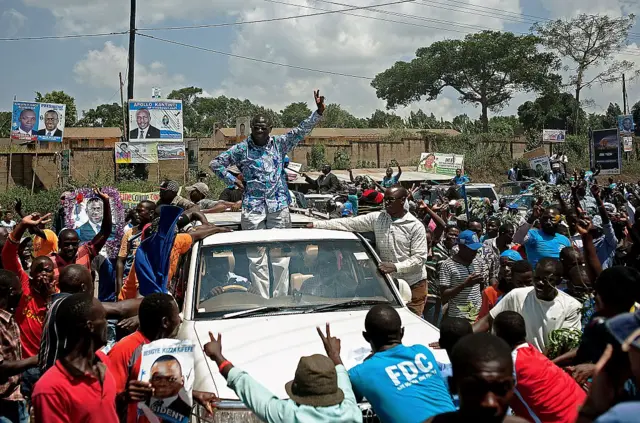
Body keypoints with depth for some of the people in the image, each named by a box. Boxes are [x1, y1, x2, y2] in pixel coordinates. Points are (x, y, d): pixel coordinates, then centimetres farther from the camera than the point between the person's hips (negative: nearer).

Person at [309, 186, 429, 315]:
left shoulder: (416, 226, -8)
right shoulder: (377, 218, 2)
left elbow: (419, 257, -11)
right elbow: (348, 223, 0)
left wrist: (395, 266, -23)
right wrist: (316, 224, -5)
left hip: (414, 285, -3)